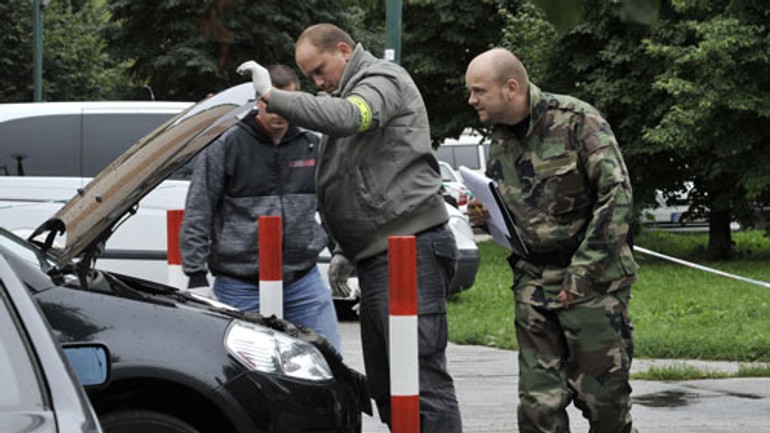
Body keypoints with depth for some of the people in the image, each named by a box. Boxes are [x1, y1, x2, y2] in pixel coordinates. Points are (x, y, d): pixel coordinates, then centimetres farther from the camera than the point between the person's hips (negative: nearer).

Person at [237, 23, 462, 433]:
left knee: (422, 379, -14)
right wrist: (345, 250, 24)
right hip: (378, 258, 11)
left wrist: (273, 96, -28)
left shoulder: (383, 80, -6)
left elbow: (347, 117, -30)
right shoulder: (350, 90, 24)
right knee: (385, 384, 11)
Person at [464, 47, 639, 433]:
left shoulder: (576, 120, -10)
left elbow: (616, 195, -15)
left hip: (594, 280, -6)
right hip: (532, 282, 6)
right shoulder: (499, 141, 12)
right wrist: (485, 214, 2)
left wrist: (582, 273, -18)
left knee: (603, 394, -1)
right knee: (538, 402, 0)